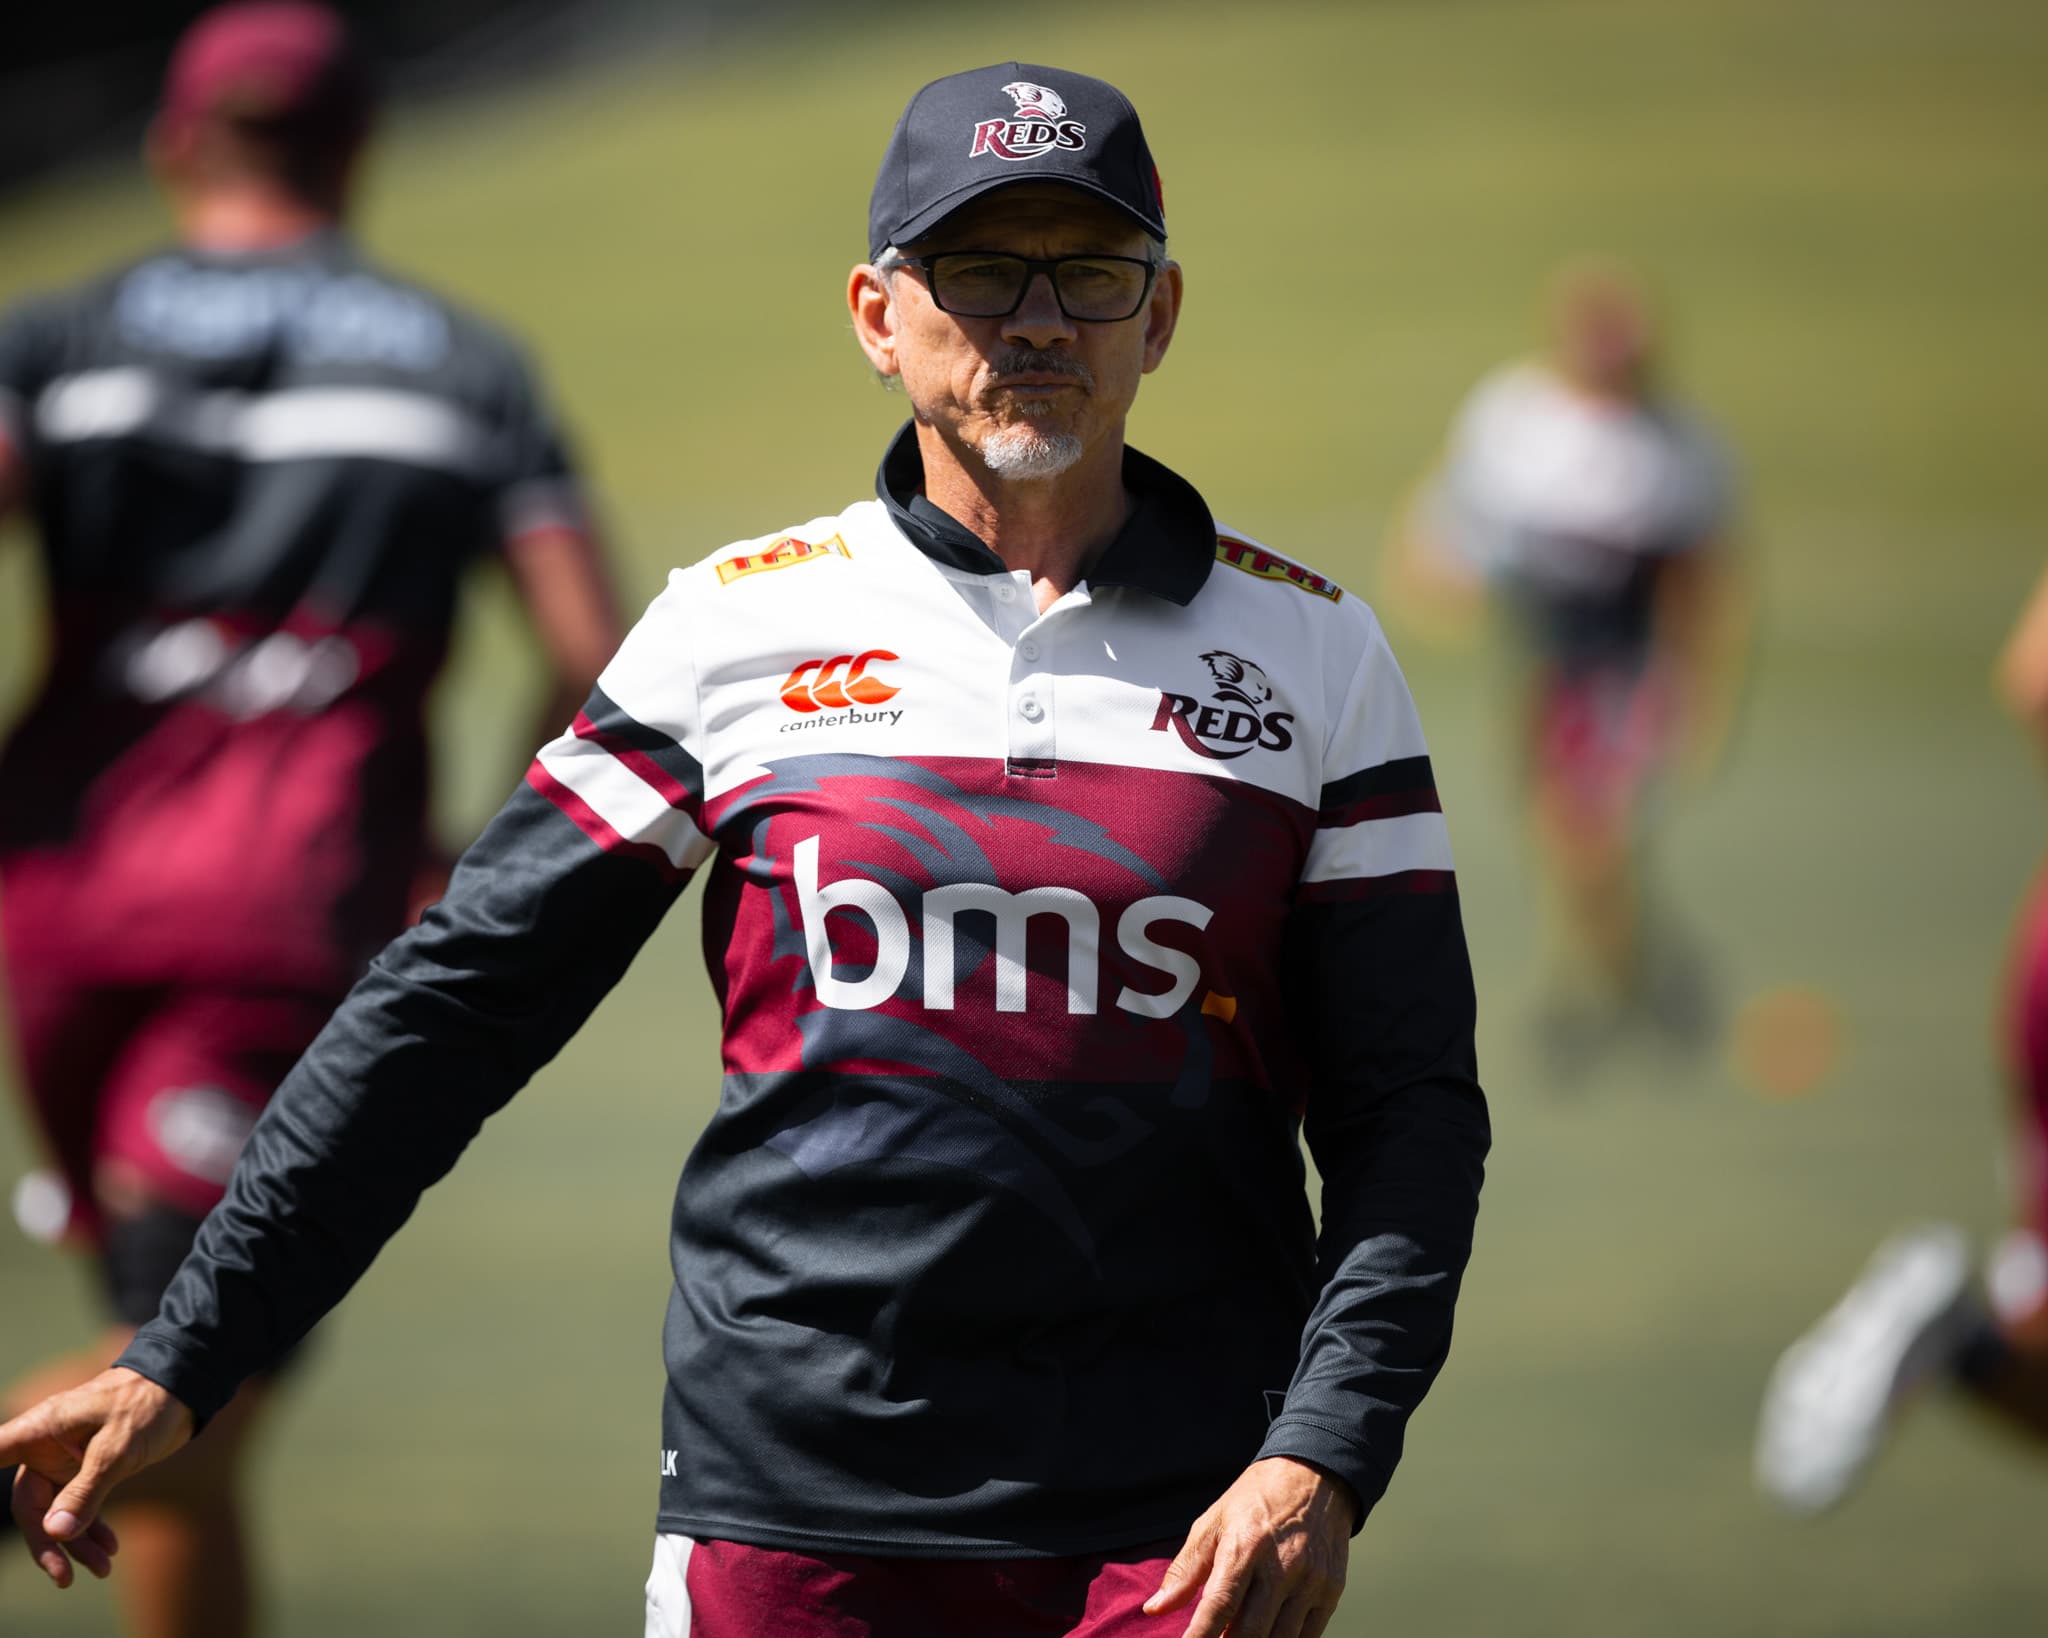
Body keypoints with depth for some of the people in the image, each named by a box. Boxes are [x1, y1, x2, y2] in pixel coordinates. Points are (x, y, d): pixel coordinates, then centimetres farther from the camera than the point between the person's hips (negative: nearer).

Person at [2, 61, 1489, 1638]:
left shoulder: (1313, 651, 7)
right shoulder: (739, 625, 7)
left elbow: (1408, 1100, 5)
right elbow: (456, 1007, 8)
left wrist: (1324, 1460, -10)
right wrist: (178, 1360, 4)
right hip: (789, 1497, 0)